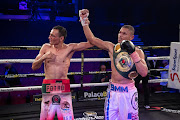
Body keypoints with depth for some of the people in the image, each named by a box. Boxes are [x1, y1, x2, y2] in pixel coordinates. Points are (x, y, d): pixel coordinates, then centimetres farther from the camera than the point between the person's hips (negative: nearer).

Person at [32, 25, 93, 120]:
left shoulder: (69, 48, 2)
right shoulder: (46, 47, 7)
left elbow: (90, 43, -5)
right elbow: (34, 67, 8)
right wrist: (44, 57, -10)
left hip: (64, 87, -1)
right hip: (48, 87, 1)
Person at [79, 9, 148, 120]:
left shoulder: (138, 52, 0)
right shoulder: (112, 48, 4)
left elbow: (144, 73, -9)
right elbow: (92, 39, 4)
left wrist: (133, 53, -16)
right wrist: (84, 22, -3)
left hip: (129, 91, -2)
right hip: (113, 90, 2)